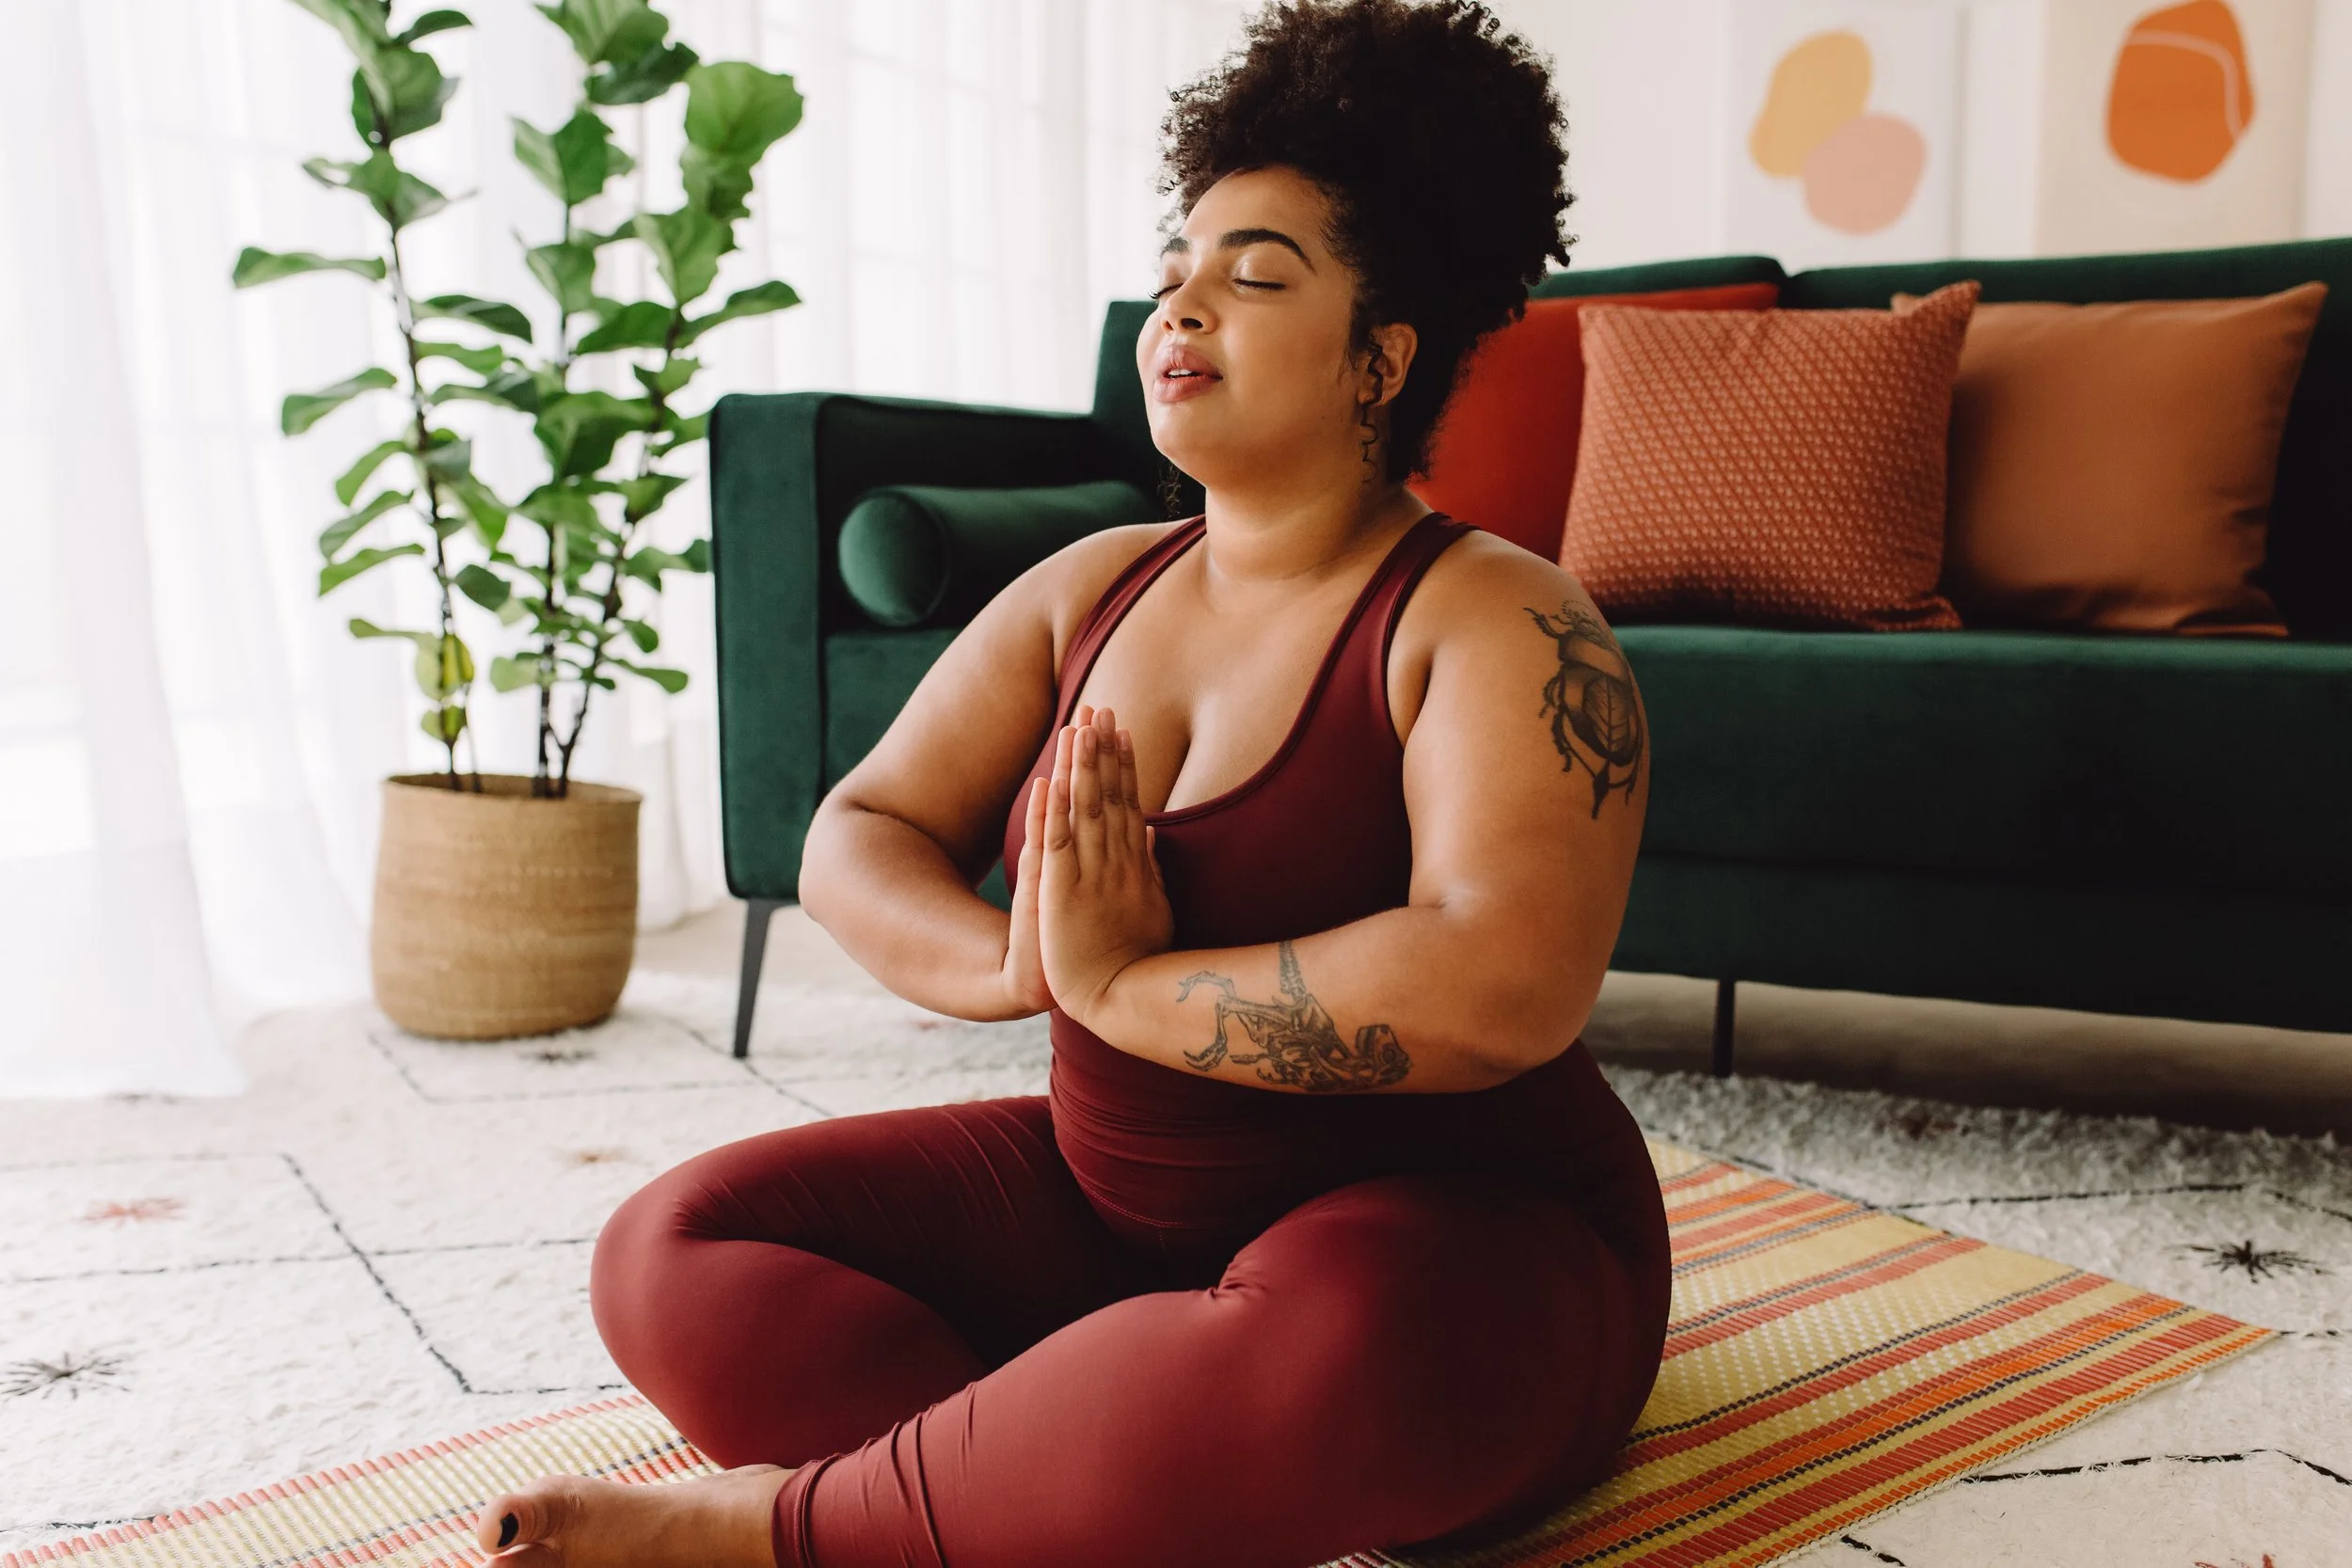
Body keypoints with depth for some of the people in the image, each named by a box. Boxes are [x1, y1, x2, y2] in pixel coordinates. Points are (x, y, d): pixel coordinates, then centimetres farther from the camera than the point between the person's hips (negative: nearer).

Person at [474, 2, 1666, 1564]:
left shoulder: (1501, 620, -14)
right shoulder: (1093, 588, 6)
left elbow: (1502, 990, -30)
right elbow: (857, 839, 3)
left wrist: (1121, 984, -21)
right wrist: (1019, 963, -19)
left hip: (1461, 1242, -6)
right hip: (1106, 1200, 6)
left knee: (1321, 1362, -41)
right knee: (673, 1254, -7)